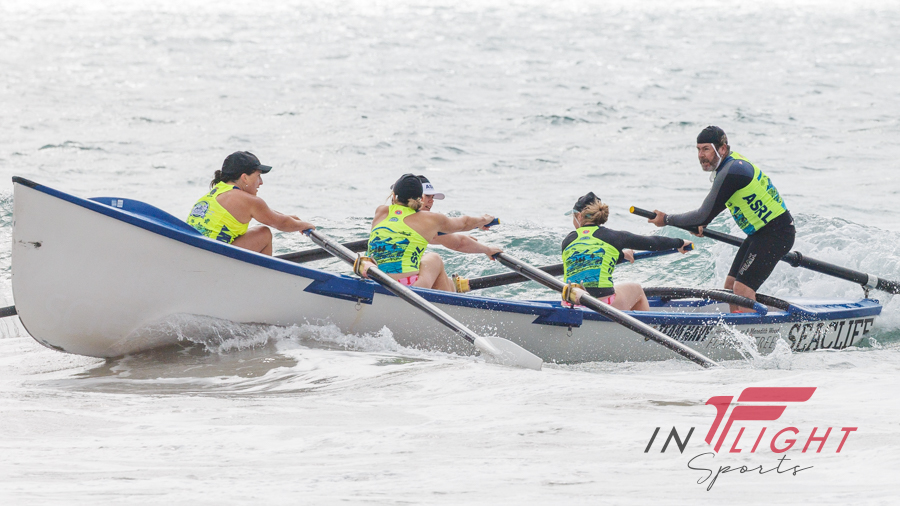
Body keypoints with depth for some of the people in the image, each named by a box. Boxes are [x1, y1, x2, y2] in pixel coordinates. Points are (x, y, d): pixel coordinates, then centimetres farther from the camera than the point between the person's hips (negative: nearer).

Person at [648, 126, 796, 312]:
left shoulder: (730, 173, -23)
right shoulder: (732, 161, 7)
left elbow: (705, 215, -20)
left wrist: (667, 220, -9)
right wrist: (701, 223, 20)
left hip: (777, 233, -10)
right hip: (760, 232, 10)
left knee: (742, 288, -17)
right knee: (731, 285, 10)